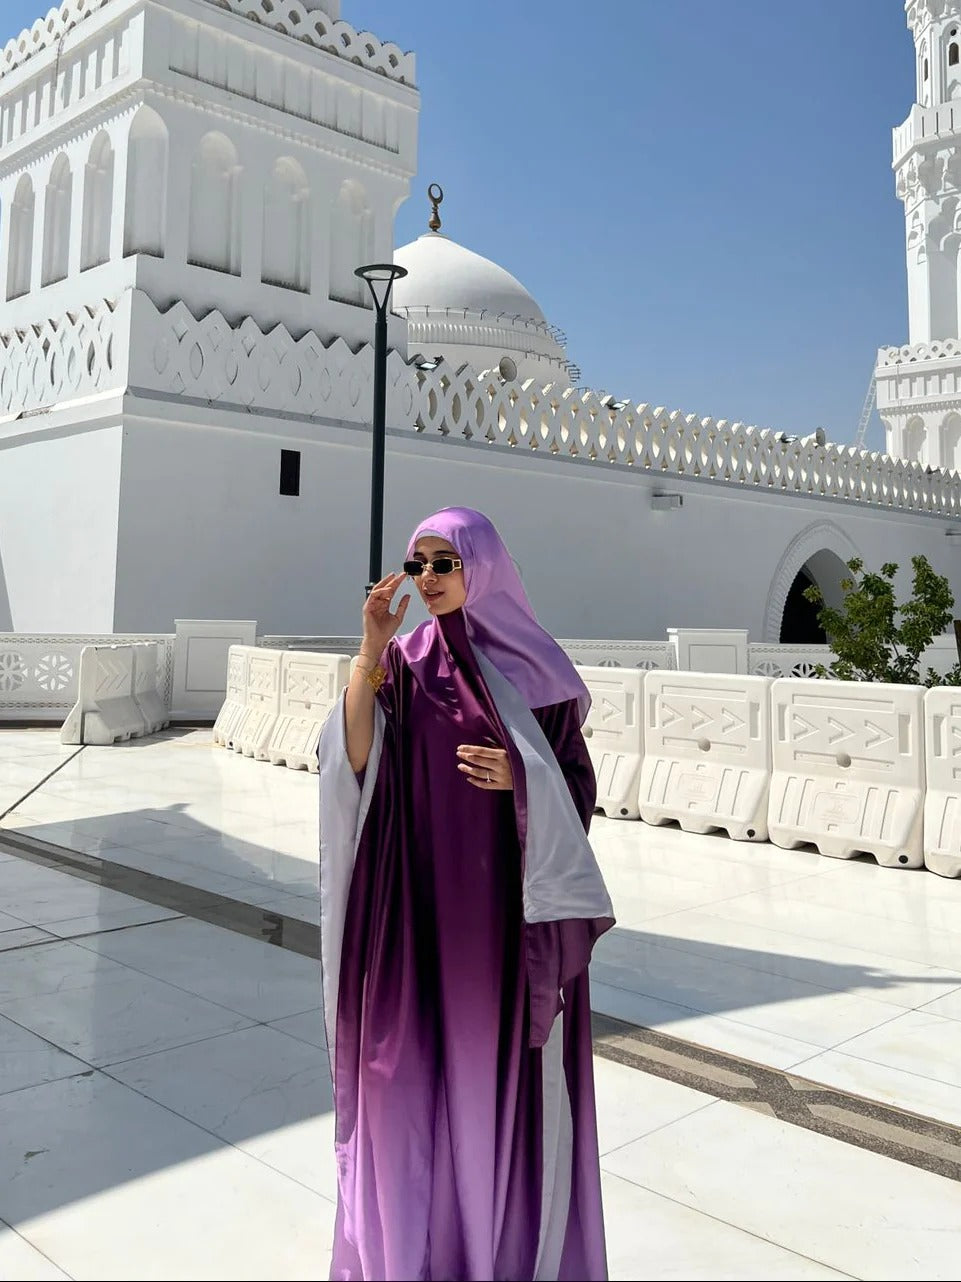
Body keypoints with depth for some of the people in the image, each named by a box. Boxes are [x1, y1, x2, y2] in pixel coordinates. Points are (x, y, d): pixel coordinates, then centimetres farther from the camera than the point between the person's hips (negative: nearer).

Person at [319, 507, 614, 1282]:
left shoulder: (535, 665, -3)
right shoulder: (405, 660, 2)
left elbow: (576, 780, -1)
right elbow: (355, 757, -12)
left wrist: (519, 777, -21)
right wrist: (372, 649, -19)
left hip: (508, 896, -2)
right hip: (419, 893, 2)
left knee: (503, 1063, 8)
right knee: (413, 1061, 9)